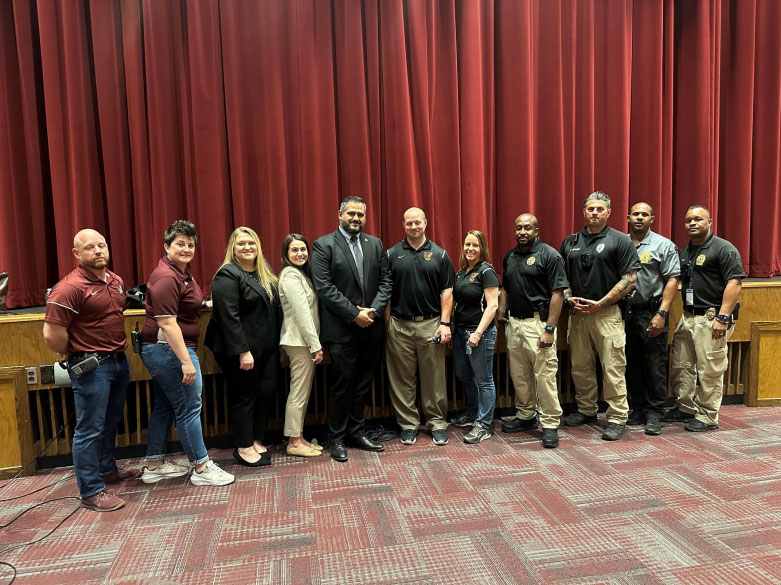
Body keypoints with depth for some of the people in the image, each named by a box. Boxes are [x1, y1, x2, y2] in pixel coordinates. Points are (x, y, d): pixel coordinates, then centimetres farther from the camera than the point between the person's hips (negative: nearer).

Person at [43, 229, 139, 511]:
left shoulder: (116, 281, 8)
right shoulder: (69, 287, -18)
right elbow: (52, 335, -19)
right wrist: (78, 355, -4)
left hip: (119, 360, 8)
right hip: (91, 366, -8)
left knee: (111, 421, 21)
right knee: (90, 429, 1)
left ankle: (108, 469, 39)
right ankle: (91, 492, 12)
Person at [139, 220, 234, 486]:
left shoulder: (182, 270, 11)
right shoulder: (166, 278, -20)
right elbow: (167, 324, -25)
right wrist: (186, 361, -27)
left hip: (161, 351, 11)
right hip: (170, 349, -11)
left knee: (164, 407, 17)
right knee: (189, 408, -2)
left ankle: (154, 466, 29)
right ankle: (202, 468, 9)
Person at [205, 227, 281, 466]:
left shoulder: (264, 273, 12)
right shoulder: (228, 275, -13)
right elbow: (229, 317, -19)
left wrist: (276, 343, 12)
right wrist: (242, 351, -21)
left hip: (267, 348, 7)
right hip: (241, 350, -7)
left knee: (266, 392, 9)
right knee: (244, 395, 4)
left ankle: (257, 440, 26)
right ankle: (244, 447, 19)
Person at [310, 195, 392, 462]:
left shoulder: (375, 244, 11)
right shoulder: (323, 245, -4)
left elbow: (385, 281, 7)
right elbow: (324, 287, -12)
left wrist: (373, 310, -9)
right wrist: (355, 314, -15)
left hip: (371, 327, 5)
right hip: (341, 329, -4)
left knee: (363, 383, 13)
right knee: (342, 383, 3)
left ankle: (356, 432, 27)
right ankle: (337, 438, 19)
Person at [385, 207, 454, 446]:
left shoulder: (439, 254, 5)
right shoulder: (392, 254, 5)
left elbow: (446, 291, 3)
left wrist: (445, 323, -4)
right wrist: (387, 323, -1)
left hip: (430, 324, 0)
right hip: (399, 326, 1)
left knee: (434, 378, 5)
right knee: (403, 379, 7)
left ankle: (437, 423, 18)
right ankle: (408, 424, 19)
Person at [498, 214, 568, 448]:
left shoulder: (549, 255, -7)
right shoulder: (509, 257, 14)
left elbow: (557, 294, -12)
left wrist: (550, 329, -17)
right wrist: (501, 313, 9)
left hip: (537, 322, -7)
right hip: (514, 322, 7)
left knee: (545, 374, -4)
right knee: (518, 374, 14)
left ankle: (550, 424, 7)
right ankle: (526, 416, 29)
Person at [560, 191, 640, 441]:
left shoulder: (620, 241, -1)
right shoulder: (570, 242, 12)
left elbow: (629, 279, -6)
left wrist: (600, 304, -12)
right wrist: (569, 298, -3)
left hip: (608, 314, -5)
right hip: (577, 313, 5)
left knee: (613, 368, -3)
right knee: (580, 366, 12)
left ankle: (617, 418, 9)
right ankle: (586, 410, 28)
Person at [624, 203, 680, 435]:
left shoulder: (664, 245, 1)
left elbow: (672, 280, -5)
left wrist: (661, 314, -13)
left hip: (652, 313, -3)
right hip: (625, 312, 3)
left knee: (655, 366, 1)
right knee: (632, 365, 11)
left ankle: (654, 414, 12)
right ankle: (637, 409, 24)